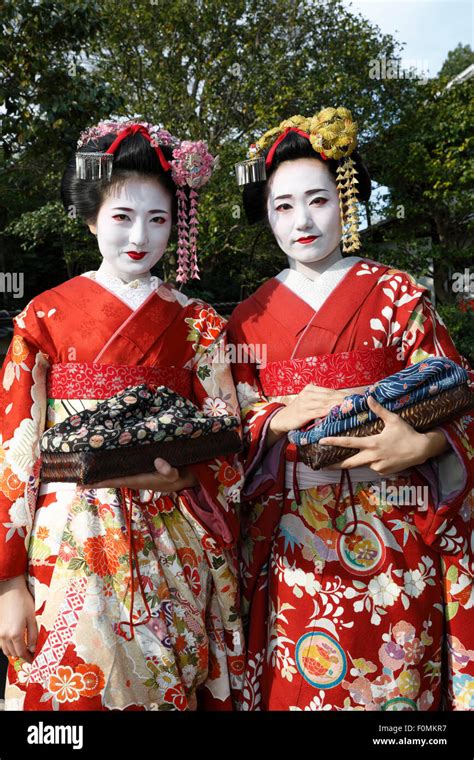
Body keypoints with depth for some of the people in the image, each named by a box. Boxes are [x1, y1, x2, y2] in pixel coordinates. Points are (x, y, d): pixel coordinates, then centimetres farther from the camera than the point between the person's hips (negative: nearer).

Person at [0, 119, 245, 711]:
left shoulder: (197, 324, 6)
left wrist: (180, 473, -16)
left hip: (176, 552, 2)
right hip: (72, 549, -1)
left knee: (178, 692, 12)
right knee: (75, 688, 8)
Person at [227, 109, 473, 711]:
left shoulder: (398, 295, 2)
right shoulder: (250, 317, 8)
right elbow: (235, 426, 6)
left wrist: (419, 445, -22)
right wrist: (281, 417, -14)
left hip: (386, 531, -1)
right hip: (285, 539, 2)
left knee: (388, 681, 8)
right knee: (290, 684, 11)